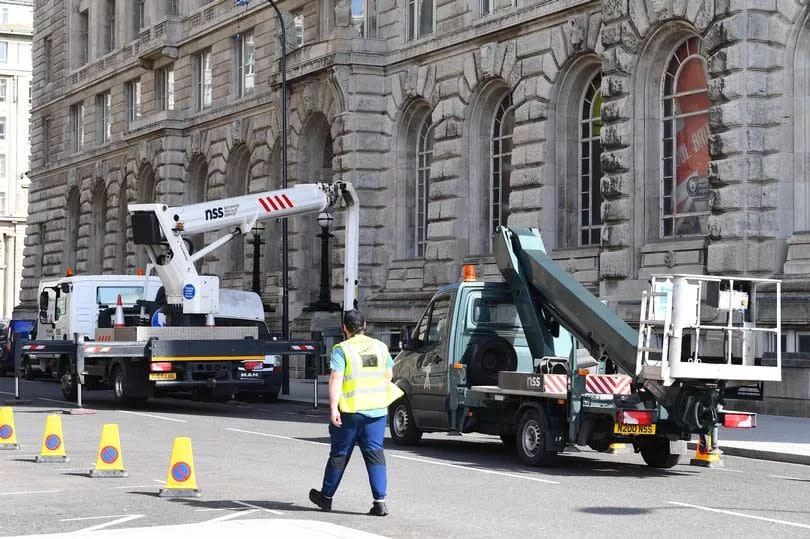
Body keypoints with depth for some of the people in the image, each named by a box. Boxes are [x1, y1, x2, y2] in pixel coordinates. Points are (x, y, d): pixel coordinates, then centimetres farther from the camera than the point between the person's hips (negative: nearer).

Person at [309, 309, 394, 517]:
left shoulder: (342, 349, -8)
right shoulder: (380, 347, 8)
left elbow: (336, 379, -17)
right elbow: (388, 375, 19)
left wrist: (333, 408, -20)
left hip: (350, 411, -3)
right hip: (377, 410, 3)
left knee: (339, 454, 10)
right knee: (375, 453, 4)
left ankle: (326, 496, 26)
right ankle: (380, 501, -5)